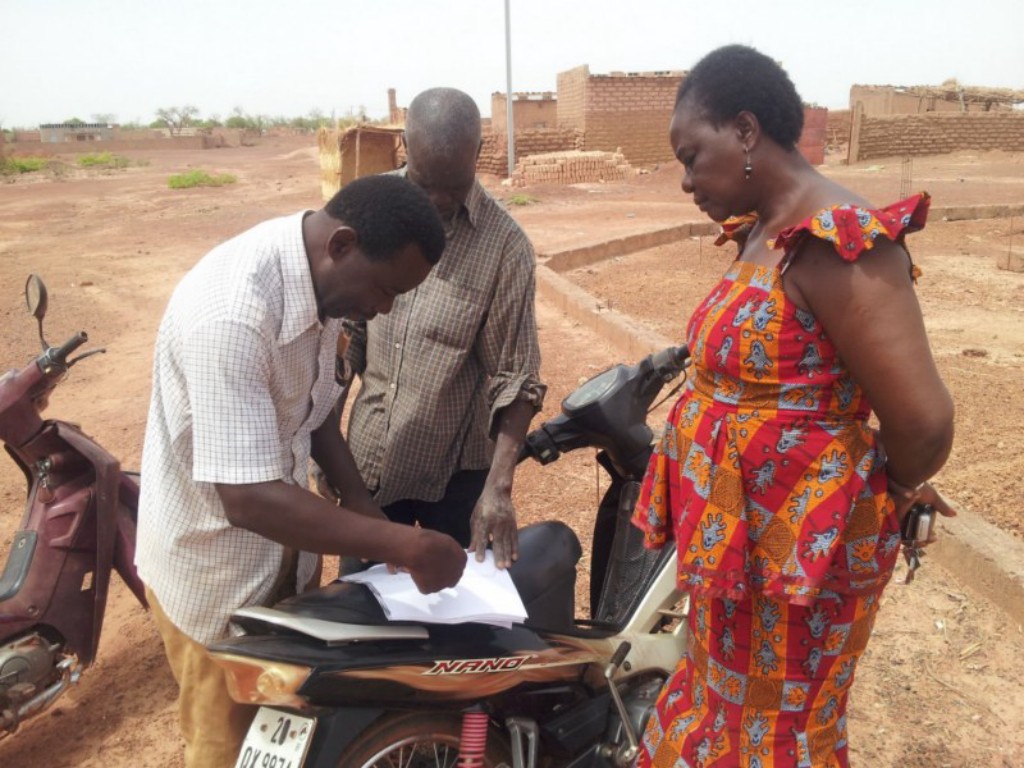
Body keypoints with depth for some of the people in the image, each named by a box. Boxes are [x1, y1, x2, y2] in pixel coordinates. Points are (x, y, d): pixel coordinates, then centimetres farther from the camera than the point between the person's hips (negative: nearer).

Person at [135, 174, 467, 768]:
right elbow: (248, 498, -37)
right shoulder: (233, 314, -34)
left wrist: (359, 501, -4)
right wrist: (406, 547, -35)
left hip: (286, 547, 7)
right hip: (213, 564, -7)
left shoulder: (321, 280, -6)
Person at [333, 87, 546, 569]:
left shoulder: (504, 243, -16)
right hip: (367, 459, 3)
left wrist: (499, 486, -23)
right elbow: (346, 330, 4)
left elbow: (516, 377, -14)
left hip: (456, 470, -3)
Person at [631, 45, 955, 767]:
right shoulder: (764, 231, 6)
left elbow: (924, 420, -27)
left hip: (798, 541, -9)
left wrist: (894, 490, -9)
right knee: (724, 697, 27)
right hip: (737, 530, 9)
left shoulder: (838, 240, -24)